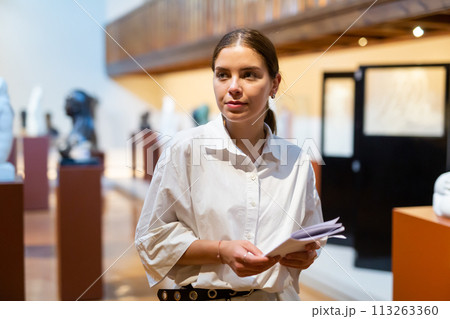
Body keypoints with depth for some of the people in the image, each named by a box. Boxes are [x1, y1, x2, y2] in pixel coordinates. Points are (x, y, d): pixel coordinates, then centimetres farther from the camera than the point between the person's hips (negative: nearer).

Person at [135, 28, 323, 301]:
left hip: (276, 299, 3)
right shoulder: (185, 148, -9)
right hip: (202, 300, -2)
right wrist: (221, 251, -20)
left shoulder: (296, 162, 1)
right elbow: (153, 238, -8)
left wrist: (307, 254, -9)